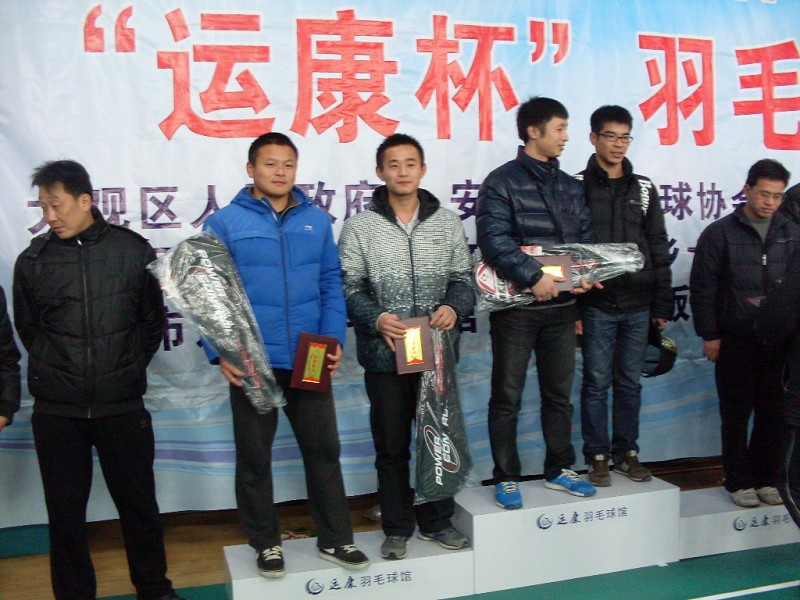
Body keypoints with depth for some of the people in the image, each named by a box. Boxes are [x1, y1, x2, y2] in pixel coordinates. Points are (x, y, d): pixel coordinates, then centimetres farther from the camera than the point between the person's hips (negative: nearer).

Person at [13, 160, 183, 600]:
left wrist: (129, 367, 6)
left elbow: (153, 320, 9)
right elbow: (26, 328, 13)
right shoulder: (32, 260, 1)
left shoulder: (133, 250, 0)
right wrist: (54, 371, 8)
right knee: (65, 509, 10)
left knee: (139, 502, 10)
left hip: (123, 406, 0)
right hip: (55, 411, 1)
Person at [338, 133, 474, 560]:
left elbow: (462, 278, 8)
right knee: (391, 444, 9)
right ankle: (397, 528, 25)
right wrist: (376, 319, -19)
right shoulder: (359, 227, 0)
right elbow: (349, 287, -3)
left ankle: (436, 521, 30)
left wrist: (454, 307, -12)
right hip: (384, 353, -2)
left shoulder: (447, 223, 7)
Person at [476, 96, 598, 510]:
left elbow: (586, 239, 14)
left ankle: (559, 470, 29)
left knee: (559, 393, 15)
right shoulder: (502, 181, -7)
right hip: (516, 306, -6)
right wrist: (533, 276, -26)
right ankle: (506, 478, 16)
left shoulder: (570, 186, 13)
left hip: (561, 306, 6)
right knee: (507, 396, 4)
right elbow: (493, 239, -19)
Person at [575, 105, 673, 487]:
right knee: (596, 383, 3)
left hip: (637, 305, 3)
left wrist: (662, 304, 6)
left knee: (630, 383, 10)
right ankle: (597, 457, 14)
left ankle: (626, 453, 23)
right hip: (596, 305, -3)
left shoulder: (643, 189, 10)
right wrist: (570, 304, -10)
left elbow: (658, 249, 11)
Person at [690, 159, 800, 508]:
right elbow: (702, 288, -3)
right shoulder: (720, 233, -2)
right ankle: (739, 482, 17)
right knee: (736, 414, 5)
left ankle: (766, 479, 22)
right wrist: (709, 336, -6)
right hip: (736, 342, -3)